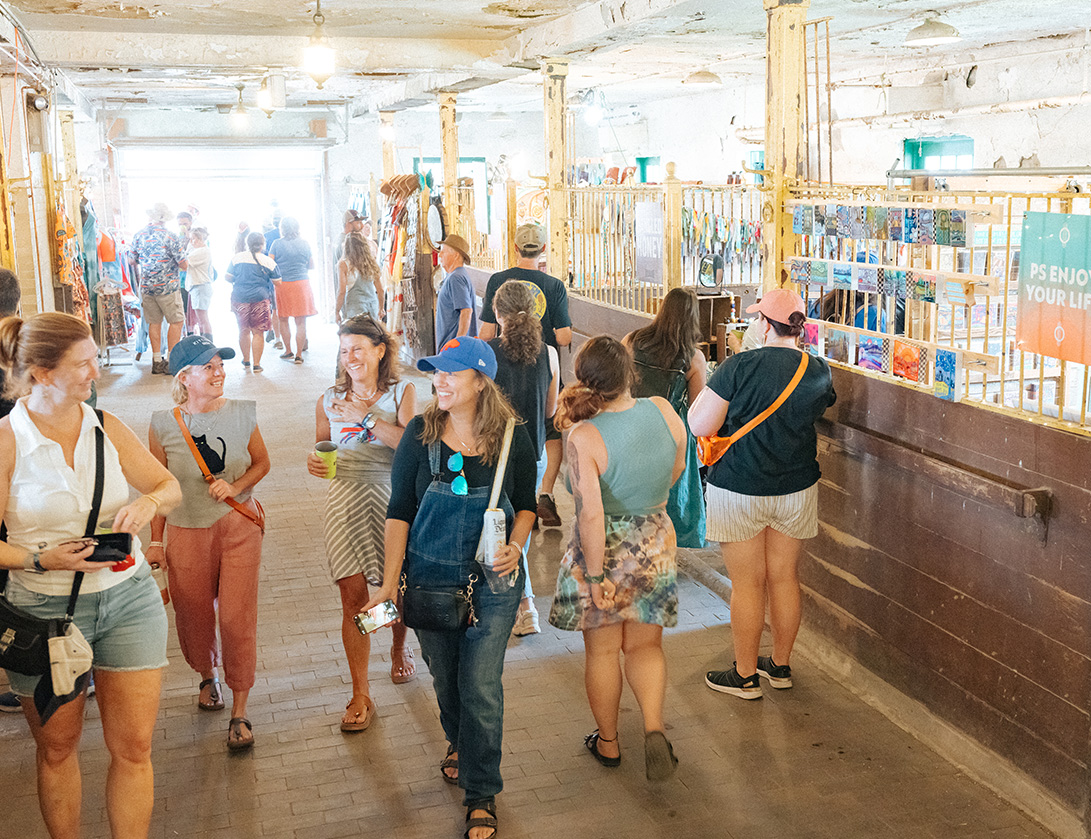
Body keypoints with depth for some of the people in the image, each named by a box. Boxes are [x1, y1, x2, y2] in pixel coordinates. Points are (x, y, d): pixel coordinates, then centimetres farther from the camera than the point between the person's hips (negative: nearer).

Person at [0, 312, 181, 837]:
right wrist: (44, 559, -22)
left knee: (133, 748, 5)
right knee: (57, 748, 15)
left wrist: (148, 502, -11)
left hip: (128, 598, 3)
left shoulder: (107, 428, 2)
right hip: (44, 609, -3)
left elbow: (169, 486, 10)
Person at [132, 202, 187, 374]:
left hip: (147, 287, 5)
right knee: (176, 321, 2)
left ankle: (157, 361, 11)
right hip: (168, 286, -5)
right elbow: (183, 264, -9)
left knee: (154, 322, 10)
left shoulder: (138, 236, 5)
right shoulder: (169, 236, -10)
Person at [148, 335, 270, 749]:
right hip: (186, 533, 1)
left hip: (238, 527, 0)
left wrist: (235, 486, -11)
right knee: (193, 616, 13)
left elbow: (262, 463, 8)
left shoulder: (242, 413, -4)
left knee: (237, 617, -3)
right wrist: (156, 541, 5)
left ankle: (240, 711, 12)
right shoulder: (163, 424, -6)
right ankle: (207, 675, 46)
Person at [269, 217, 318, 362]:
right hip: (302, 283, 1)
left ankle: (288, 350, 21)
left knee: (283, 320, 15)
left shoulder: (277, 244, -4)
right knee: (301, 322, 3)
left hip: (282, 284, -1)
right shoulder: (304, 244, 4)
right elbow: (311, 265, 15)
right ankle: (299, 354, 2)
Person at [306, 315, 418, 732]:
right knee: (353, 594, -4)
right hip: (345, 498, 1)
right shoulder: (329, 401, 7)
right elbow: (322, 449, 18)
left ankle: (399, 648, 44)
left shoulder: (402, 393, 0)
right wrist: (315, 463, -5)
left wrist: (367, 418, -19)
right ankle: (360, 694, 4)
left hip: (392, 497, -1)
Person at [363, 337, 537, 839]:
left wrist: (516, 545, -12)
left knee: (481, 686, -3)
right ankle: (459, 743, 50)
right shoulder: (421, 433, -6)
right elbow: (399, 510, -4)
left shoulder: (512, 436, -7)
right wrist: (390, 581, -9)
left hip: (491, 579, -2)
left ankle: (481, 795, 15)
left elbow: (527, 503, 7)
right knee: (444, 677, 18)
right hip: (431, 577, 2)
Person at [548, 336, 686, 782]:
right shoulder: (663, 411, -10)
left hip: (605, 550, -4)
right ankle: (654, 728, 2)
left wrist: (596, 576, -18)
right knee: (645, 645, 21)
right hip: (656, 543, 4)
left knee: (602, 650, 17)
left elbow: (591, 516, -28)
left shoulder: (584, 437, -24)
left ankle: (607, 742, 33)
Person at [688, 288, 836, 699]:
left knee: (746, 584, 6)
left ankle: (745, 675, 18)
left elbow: (699, 426, -16)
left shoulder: (740, 367, -18)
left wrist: (710, 391, 0)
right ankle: (780, 664, 30)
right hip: (797, 488, 4)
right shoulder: (819, 372, -3)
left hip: (738, 491, -4)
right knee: (784, 577, 16)